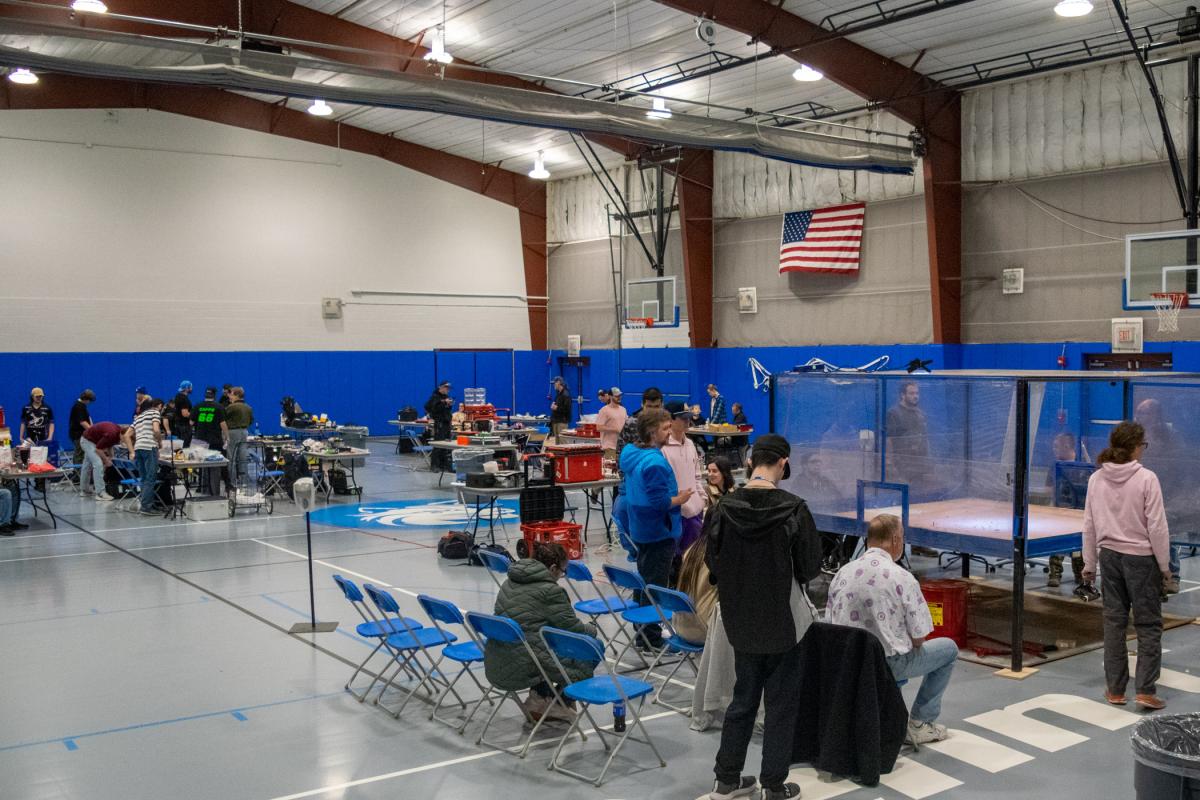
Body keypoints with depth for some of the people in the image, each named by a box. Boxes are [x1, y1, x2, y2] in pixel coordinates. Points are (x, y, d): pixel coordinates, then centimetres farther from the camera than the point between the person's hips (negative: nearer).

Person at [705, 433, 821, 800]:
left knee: (744, 697, 19)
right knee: (781, 702, 11)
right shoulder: (793, 509, -17)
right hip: (783, 620, -4)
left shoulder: (725, 508, -8)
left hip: (740, 621, 4)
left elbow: (713, 566, 0)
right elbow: (810, 567, -10)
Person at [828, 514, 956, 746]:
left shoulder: (842, 573, -2)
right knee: (948, 648, 17)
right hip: (888, 664, -6)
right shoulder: (902, 578, -17)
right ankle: (919, 724, 18)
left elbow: (832, 622, 7)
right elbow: (919, 638, -11)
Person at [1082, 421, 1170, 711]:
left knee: (1114, 621, 11)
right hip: (1141, 557, -4)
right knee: (1149, 624, 6)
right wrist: (1164, 565, -1)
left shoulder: (1096, 479, -1)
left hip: (1110, 556, 4)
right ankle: (1145, 690, 3)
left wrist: (1090, 562, 14)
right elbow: (1157, 527, -11)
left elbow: (1089, 524, 4)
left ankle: (1115, 689, 16)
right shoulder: (1146, 479, -15)